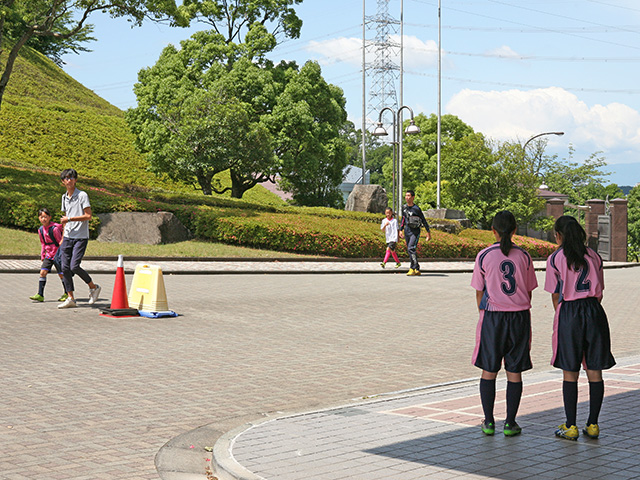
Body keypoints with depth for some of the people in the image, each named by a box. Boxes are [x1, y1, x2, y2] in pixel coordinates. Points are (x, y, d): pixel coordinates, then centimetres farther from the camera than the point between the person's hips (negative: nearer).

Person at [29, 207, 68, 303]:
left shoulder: (54, 229, -18)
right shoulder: (40, 230, 4)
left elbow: (61, 243, -11)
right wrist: (42, 256, 16)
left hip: (57, 254, -6)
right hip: (48, 255, 6)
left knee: (61, 274, 1)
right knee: (43, 272, -5)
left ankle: (66, 294, 18)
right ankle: (40, 295, -5)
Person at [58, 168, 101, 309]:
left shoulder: (82, 195, -7)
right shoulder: (64, 197, 14)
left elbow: (88, 216, -13)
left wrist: (69, 219, -16)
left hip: (80, 238, -6)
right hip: (68, 238, 6)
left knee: (74, 266, -15)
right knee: (65, 267, -1)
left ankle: (93, 287, 8)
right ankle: (70, 299, 5)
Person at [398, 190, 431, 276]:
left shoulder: (416, 208, -10)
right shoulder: (404, 208, 7)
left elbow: (424, 220, -4)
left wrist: (428, 232, -3)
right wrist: (401, 230, 13)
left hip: (415, 231, -7)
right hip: (407, 231, 7)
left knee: (411, 249, -19)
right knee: (409, 250, 7)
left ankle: (413, 269, -16)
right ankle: (417, 270, 16)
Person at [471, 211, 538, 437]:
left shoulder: (484, 256, -5)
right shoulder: (523, 256, 0)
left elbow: (479, 292, 1)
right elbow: (528, 291, 6)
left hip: (492, 316, -1)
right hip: (520, 316, 1)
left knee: (488, 371, 9)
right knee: (514, 372, 7)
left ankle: (489, 422, 11)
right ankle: (510, 423, 10)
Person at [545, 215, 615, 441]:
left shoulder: (555, 259, -1)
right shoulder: (594, 256, 10)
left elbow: (555, 296, 2)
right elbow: (599, 292, 11)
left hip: (569, 312, -3)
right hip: (595, 312, 3)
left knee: (570, 373, 3)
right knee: (594, 371, 8)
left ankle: (571, 427, 6)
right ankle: (593, 425, 13)